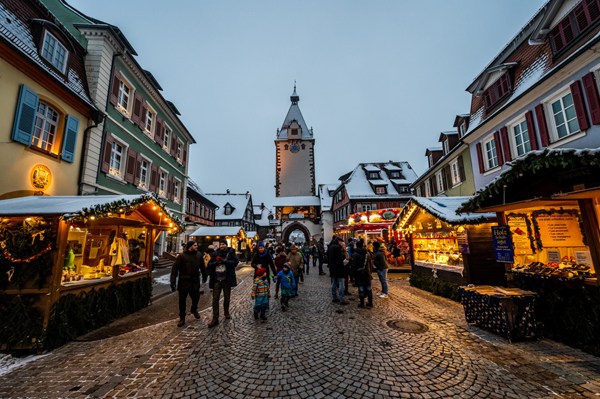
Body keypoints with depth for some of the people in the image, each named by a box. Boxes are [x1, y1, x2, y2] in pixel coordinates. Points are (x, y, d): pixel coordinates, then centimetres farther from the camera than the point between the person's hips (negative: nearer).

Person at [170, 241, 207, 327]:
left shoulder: (199, 255, 0)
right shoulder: (182, 256, -11)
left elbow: (202, 267, 11)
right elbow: (174, 269, -11)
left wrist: (204, 277, 14)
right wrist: (173, 282, -15)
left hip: (195, 282, 3)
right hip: (183, 282, -3)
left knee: (196, 297, 10)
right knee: (182, 300, 8)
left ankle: (194, 310, 42)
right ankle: (182, 318, 27)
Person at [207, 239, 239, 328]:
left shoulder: (231, 253, -1)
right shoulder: (215, 253, 7)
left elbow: (236, 262, -14)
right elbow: (209, 264, 7)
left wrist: (224, 261, -23)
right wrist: (215, 263, -15)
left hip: (227, 279, -1)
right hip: (216, 280, 2)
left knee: (227, 297, 14)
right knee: (215, 299, 0)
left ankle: (226, 312, 38)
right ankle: (215, 318, 9)